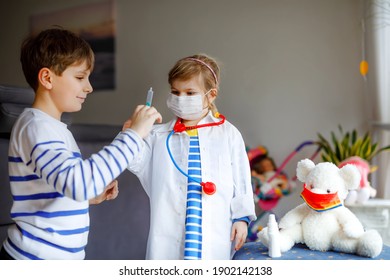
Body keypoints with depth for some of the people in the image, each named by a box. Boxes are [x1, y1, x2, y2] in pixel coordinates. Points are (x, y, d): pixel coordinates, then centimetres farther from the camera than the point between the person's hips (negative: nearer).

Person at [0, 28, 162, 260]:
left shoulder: (51, 127, 13)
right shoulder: (37, 127, -18)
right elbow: (78, 182, -35)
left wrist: (91, 196, 3)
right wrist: (134, 134, -30)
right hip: (36, 257, -9)